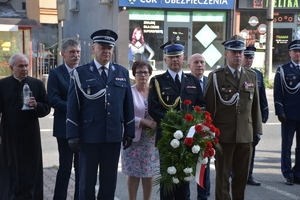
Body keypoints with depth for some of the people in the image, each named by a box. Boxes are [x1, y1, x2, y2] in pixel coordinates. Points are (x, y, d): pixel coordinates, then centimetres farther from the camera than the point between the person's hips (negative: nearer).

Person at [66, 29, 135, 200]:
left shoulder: (122, 73, 9)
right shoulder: (81, 73, 0)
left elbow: (128, 105, 9)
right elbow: (72, 107, -2)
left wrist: (129, 132, 6)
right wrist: (73, 135, -7)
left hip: (114, 136, 3)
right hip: (89, 136, -2)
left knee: (109, 182, 11)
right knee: (87, 181, 8)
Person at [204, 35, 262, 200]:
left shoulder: (252, 76, 10)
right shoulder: (215, 76, -2)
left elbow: (255, 106, 10)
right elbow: (208, 107, -4)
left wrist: (257, 130, 7)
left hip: (246, 135, 4)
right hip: (224, 135, -3)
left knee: (242, 176, 10)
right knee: (222, 176, 5)